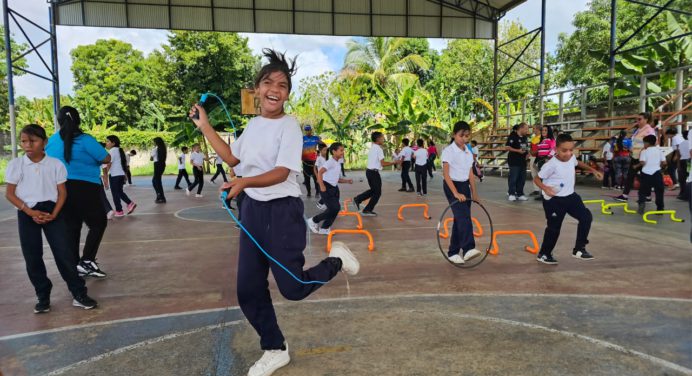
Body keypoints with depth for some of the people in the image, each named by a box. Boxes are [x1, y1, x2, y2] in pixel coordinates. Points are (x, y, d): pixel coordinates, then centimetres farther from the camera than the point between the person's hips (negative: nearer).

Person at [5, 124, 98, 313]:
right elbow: (10, 194, -1)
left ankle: (79, 294, 4)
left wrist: (54, 214, -12)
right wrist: (30, 212, -12)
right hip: (27, 214, 1)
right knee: (32, 257, 5)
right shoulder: (15, 165, -1)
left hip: (52, 210, -1)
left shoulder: (56, 164, -2)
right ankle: (43, 297, 19)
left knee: (64, 252, -4)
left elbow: (62, 192, 0)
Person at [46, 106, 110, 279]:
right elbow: (107, 159, -8)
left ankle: (74, 266, 15)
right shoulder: (85, 140, -10)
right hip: (83, 189, -6)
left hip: (60, 189, 6)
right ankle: (86, 261, -3)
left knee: (71, 227, 12)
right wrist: (94, 159, 12)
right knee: (99, 223, 6)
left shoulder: (52, 141, 7)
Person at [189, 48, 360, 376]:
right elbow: (232, 157, 21)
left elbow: (281, 173, -20)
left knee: (292, 288, -4)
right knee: (248, 290, 9)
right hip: (252, 210, 7)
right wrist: (204, 126, 19)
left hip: (283, 211, -7)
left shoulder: (289, 125, -11)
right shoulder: (253, 124, 9)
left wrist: (245, 182, -36)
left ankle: (336, 260, 26)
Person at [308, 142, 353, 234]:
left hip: (334, 188, 9)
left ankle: (324, 228, 19)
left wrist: (347, 181, 9)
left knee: (336, 209, 7)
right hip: (326, 188, -9)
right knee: (334, 208, -13)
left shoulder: (338, 164, 14)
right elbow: (320, 172, -26)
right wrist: (322, 186, -32)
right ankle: (313, 221, 4)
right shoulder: (330, 162, -15)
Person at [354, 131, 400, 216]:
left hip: (369, 171, 9)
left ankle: (357, 199, 20)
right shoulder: (378, 149, -15)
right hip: (374, 172, -9)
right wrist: (394, 162, -14)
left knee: (373, 190, 23)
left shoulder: (372, 148, 14)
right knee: (377, 192, 2)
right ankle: (367, 211, 6)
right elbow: (383, 164, -20)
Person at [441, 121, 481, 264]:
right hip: (452, 186, -7)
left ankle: (453, 252, 17)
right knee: (464, 217, -22)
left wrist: (474, 191, 10)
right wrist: (456, 193, -29)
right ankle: (468, 249, -30)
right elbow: (446, 174, -21)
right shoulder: (448, 151, -13)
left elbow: (470, 173, 13)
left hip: (465, 186, 7)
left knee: (460, 219, 8)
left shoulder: (468, 152, 9)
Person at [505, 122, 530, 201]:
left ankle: (520, 194, 15)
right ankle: (511, 194, 2)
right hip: (514, 161, -8)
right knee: (513, 178, -7)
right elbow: (507, 147, -14)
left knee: (522, 178, 8)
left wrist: (527, 153, 6)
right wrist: (518, 150, -21)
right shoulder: (513, 136, -9)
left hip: (522, 161, 8)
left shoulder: (524, 137, 15)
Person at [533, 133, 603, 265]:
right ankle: (543, 254, 20)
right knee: (554, 228, 1)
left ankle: (579, 249, 14)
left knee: (586, 217, 3)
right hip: (554, 200, -7)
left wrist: (593, 170, 23)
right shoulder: (552, 165, -23)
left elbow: (578, 163, 25)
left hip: (570, 196, 7)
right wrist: (545, 188, -35)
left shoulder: (572, 158, -2)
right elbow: (537, 179, -17)